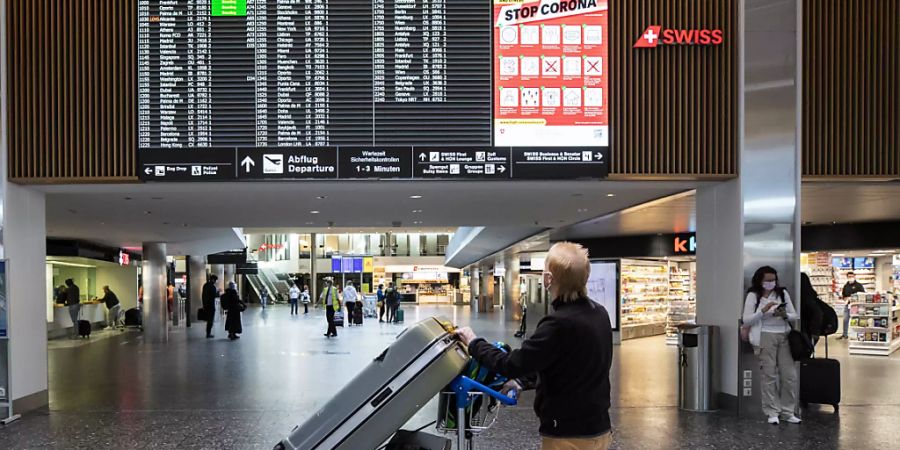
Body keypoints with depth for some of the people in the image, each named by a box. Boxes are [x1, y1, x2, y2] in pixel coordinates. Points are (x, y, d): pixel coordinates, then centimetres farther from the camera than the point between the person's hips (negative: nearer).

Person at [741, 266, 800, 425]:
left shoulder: (782, 293, 10)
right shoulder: (753, 296, 1)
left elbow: (795, 316, 10)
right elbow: (746, 320, -6)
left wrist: (785, 315, -12)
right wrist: (763, 310, -17)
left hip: (784, 336, 3)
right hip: (765, 336, -3)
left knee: (790, 376, 3)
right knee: (769, 376, -2)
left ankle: (787, 412, 16)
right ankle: (772, 412, 8)